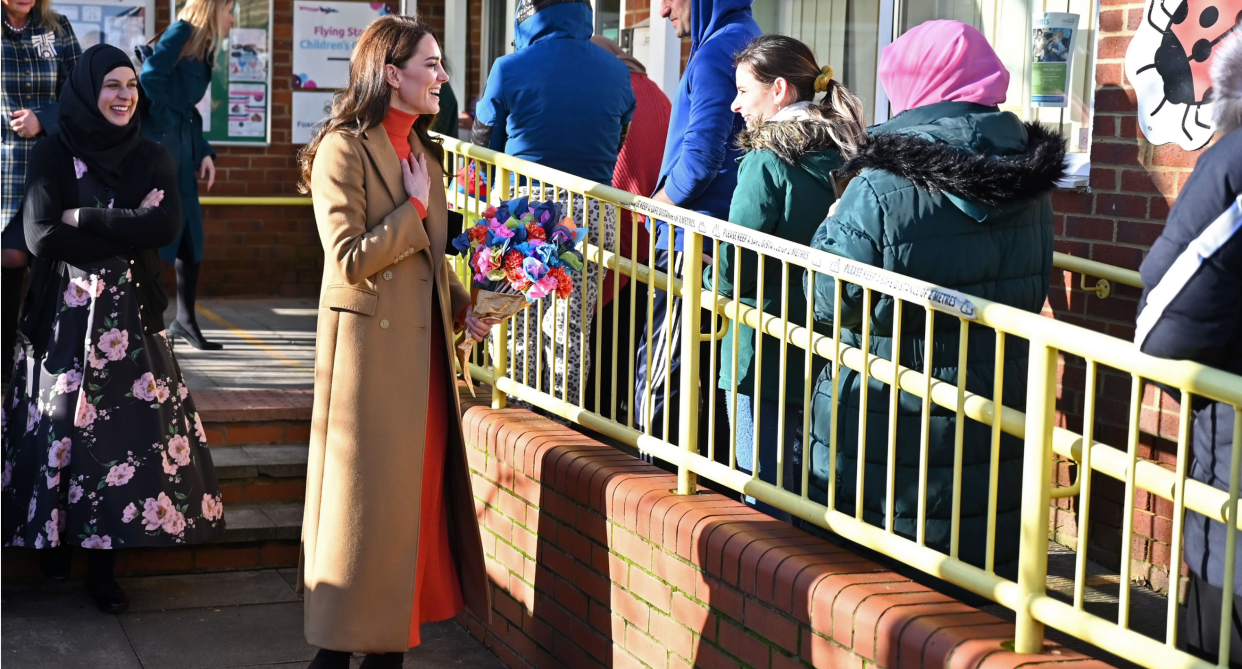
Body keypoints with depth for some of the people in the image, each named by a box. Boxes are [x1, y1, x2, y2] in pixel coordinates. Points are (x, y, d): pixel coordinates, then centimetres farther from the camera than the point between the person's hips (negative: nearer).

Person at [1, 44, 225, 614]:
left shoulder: (151, 158, 6)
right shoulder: (52, 155, 0)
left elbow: (168, 226, -11)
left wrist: (84, 219, -12)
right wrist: (127, 229, -11)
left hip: (129, 314, 2)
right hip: (66, 313, -2)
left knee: (125, 427, -2)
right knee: (63, 429, -1)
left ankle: (102, 562, 5)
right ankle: (55, 535, 16)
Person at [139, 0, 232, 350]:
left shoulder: (202, 49, 18)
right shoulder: (181, 33, -7)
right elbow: (150, 77, -19)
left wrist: (204, 151, 11)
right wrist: (164, 125, -15)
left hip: (181, 150, 9)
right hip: (160, 142, -9)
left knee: (191, 233, 9)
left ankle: (185, 319, 17)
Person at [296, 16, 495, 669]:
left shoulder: (423, 150, 13)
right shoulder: (344, 149, -12)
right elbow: (349, 258, -19)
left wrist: (462, 305, 6)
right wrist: (414, 208, -15)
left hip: (423, 346, 8)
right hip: (368, 346, -8)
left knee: (420, 488, 10)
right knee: (365, 497, -2)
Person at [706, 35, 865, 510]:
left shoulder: (766, 163, -14)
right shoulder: (847, 155, 5)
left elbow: (733, 271, -16)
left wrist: (709, 280, 3)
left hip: (763, 354, -7)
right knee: (806, 484, 17)